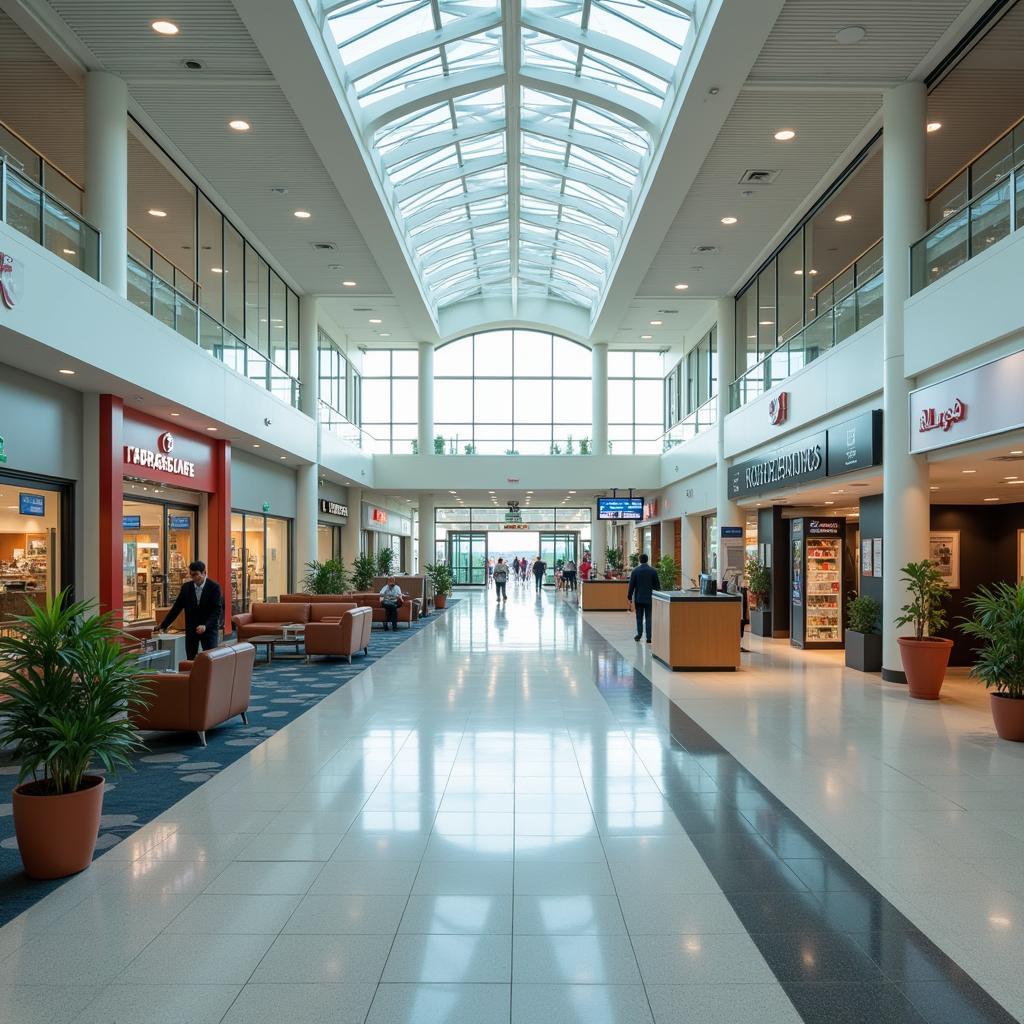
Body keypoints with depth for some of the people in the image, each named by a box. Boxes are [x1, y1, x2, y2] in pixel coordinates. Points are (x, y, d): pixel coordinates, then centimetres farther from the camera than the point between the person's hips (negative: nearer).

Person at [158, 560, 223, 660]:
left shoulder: (214, 587, -9)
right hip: (191, 629, 3)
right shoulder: (186, 587, 2)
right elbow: (176, 608, 4)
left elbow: (217, 609, -14)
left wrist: (206, 625, -27)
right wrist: (163, 626, 0)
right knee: (190, 661, 5)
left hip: (209, 629, -3)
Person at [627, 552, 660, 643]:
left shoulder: (635, 571, -5)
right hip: (649, 598, 0)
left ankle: (639, 634, 9)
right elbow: (657, 585, 0)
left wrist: (630, 598, 3)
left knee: (639, 617, 11)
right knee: (649, 617, 3)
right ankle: (649, 637, 0)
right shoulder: (653, 570, -3)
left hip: (638, 598, 0)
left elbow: (631, 585, -4)